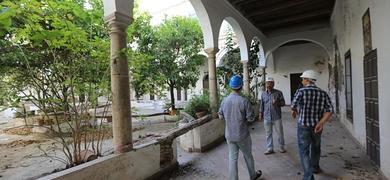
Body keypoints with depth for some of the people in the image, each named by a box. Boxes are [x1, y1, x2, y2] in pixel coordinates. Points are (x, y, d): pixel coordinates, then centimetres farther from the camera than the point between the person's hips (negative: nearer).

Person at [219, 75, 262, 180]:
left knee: (232, 158, 12)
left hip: (229, 135, 3)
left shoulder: (224, 100, -6)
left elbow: (221, 116, 5)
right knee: (248, 156, 19)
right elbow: (251, 118, -14)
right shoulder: (243, 101, -19)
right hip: (242, 135, -3)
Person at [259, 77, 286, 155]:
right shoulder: (263, 94, 6)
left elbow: (283, 103, -1)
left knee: (280, 133, 10)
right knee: (268, 134, 9)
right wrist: (260, 114, 10)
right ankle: (270, 149, 20)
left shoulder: (278, 93, -4)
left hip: (277, 117, -2)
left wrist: (277, 103, -21)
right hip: (267, 118, 3)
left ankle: (281, 147, 29)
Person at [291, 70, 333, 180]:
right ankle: (315, 167, 46)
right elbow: (330, 110, -9)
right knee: (316, 147, 26)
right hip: (317, 126, 5)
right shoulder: (323, 93, 0)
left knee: (304, 151, 4)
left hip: (303, 126, -5)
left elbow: (293, 106, -23)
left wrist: (296, 112, -1)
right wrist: (320, 123, -11)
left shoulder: (301, 91, -13)